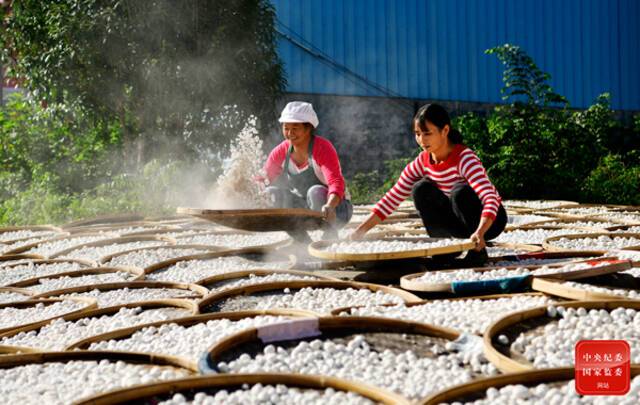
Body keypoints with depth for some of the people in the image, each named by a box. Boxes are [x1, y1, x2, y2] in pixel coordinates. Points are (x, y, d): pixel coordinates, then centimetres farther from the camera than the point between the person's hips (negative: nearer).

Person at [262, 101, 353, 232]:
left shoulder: (323, 148, -21)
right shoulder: (281, 152, -4)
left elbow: (336, 183, -34)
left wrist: (329, 206, -55)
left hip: (336, 210, -6)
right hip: (304, 211, 6)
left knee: (316, 192, -35)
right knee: (271, 193, -14)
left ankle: (330, 235, -14)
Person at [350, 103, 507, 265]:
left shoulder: (464, 158, -26)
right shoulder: (422, 162, -8)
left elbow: (490, 198, -38)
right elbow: (392, 198, -6)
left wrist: (479, 233, -56)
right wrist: (360, 231, -16)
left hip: (489, 220, -5)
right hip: (459, 221, 5)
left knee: (460, 191, -34)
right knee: (421, 189, -18)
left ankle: (478, 251, -16)